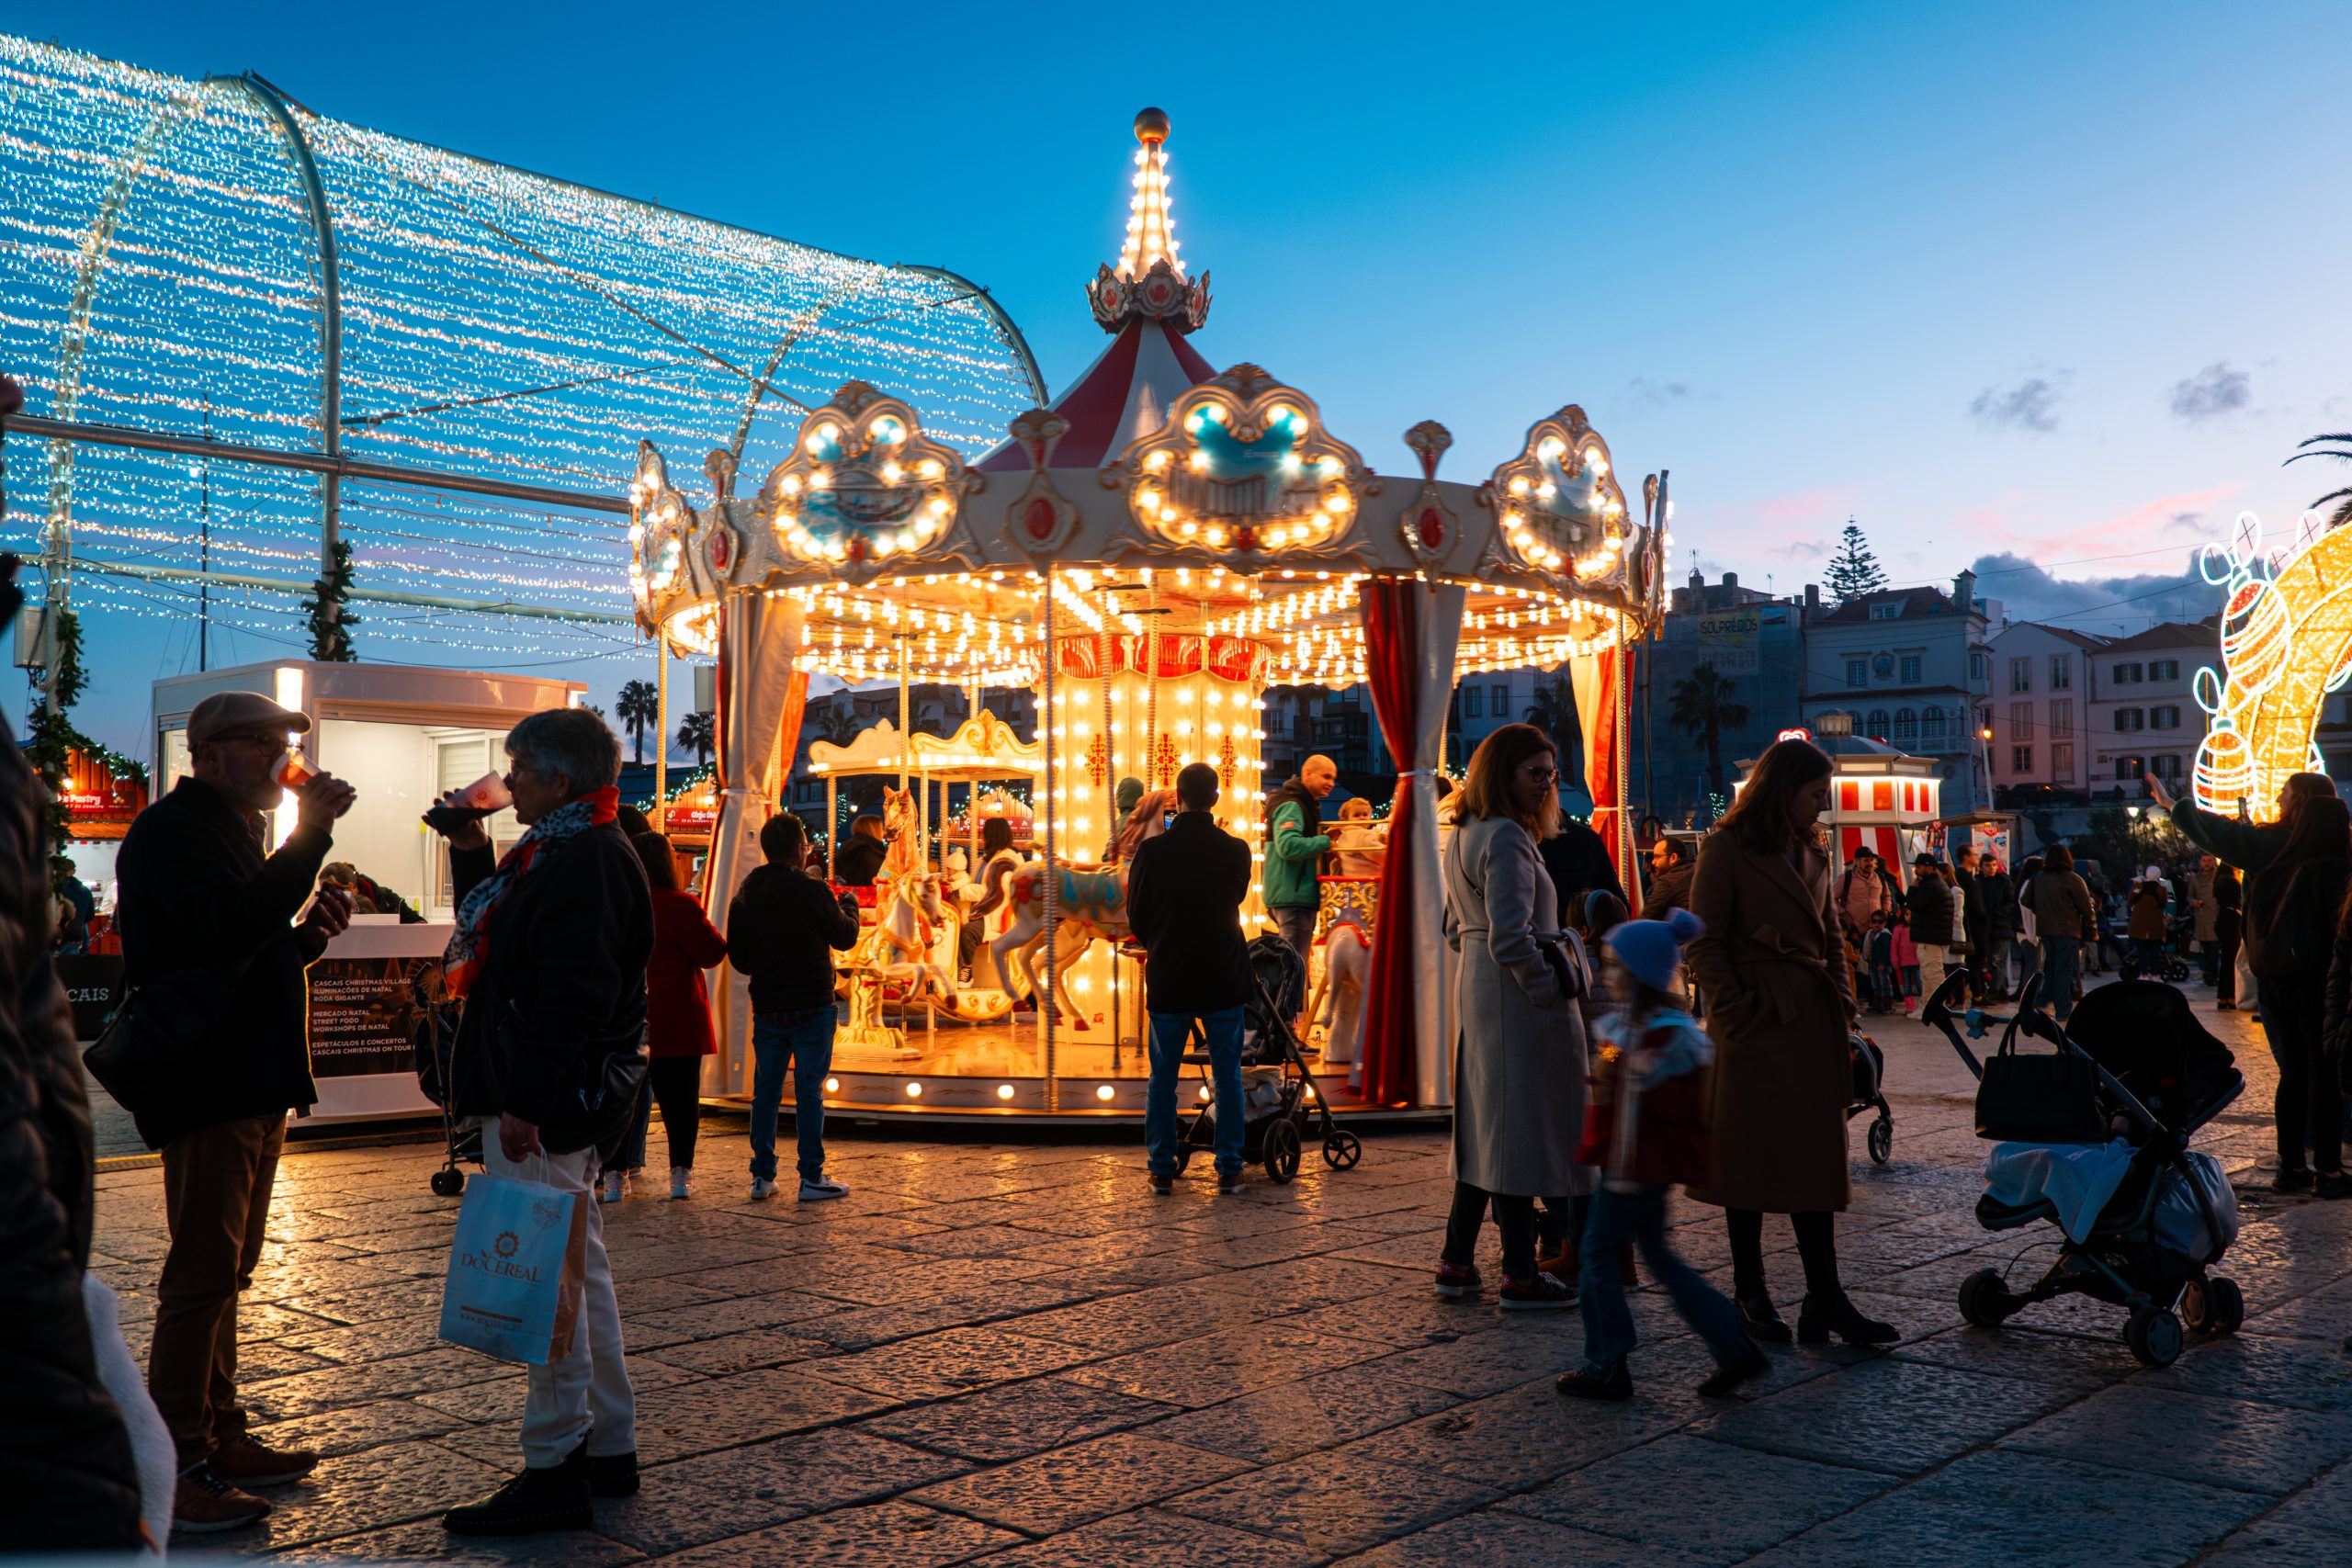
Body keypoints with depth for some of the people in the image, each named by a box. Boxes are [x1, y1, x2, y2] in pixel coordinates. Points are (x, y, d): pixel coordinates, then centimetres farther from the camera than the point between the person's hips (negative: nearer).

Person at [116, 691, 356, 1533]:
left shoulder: (233, 832, 21)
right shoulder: (172, 831, -10)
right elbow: (231, 928, -27)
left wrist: (308, 936, 7)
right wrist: (309, 837, -27)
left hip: (251, 1086, 10)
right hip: (208, 1085, -10)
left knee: (224, 1274, 15)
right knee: (202, 1277, -7)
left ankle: (220, 1440, 24)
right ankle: (173, 1472, -1)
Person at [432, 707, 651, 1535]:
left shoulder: (585, 862, -18)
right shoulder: (565, 852, 16)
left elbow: (572, 997, -25)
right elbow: (496, 938, 27)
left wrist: (527, 1103, -26)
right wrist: (471, 851, 17)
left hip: (545, 1110, -11)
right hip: (552, 1104, 11)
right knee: (578, 1273, 16)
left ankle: (555, 1473, 3)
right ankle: (607, 1449, 27)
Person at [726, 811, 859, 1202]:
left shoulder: (744, 896, 3)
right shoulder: (812, 891, -13)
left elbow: (738, 958, 9)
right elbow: (845, 938, -2)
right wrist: (849, 905, 17)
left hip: (766, 1008, 5)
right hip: (811, 1008, -5)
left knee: (765, 1091, 11)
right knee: (809, 1091, 0)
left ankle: (762, 1176, 14)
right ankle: (812, 1177, 2)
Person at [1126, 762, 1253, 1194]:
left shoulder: (1152, 851, -10)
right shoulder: (1236, 850, -8)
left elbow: (1136, 917, 0)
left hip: (1167, 978, 0)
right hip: (1223, 976, 1)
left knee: (1163, 1076, 10)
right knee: (1227, 1074, 9)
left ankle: (1162, 1170, 12)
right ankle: (1229, 1169, 10)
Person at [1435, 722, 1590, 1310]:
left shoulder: (1463, 838, 14)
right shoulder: (1506, 838, -17)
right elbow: (1511, 938, -25)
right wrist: (1552, 989, -13)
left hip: (1478, 991, 10)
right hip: (1518, 998, -10)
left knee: (1486, 1126, 15)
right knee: (1521, 1129, -3)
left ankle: (1456, 1264, 19)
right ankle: (1521, 1277, 4)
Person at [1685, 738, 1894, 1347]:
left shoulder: (1813, 853, 16)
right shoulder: (1727, 849, -7)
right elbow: (1703, 943, -10)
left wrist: (1843, 1004, 10)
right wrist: (1737, 1012, -15)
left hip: (1814, 1023, 7)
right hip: (1758, 1024, -7)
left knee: (1817, 1155, 5)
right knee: (1751, 1154, 3)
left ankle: (1826, 1299, 8)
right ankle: (1750, 1293, 15)